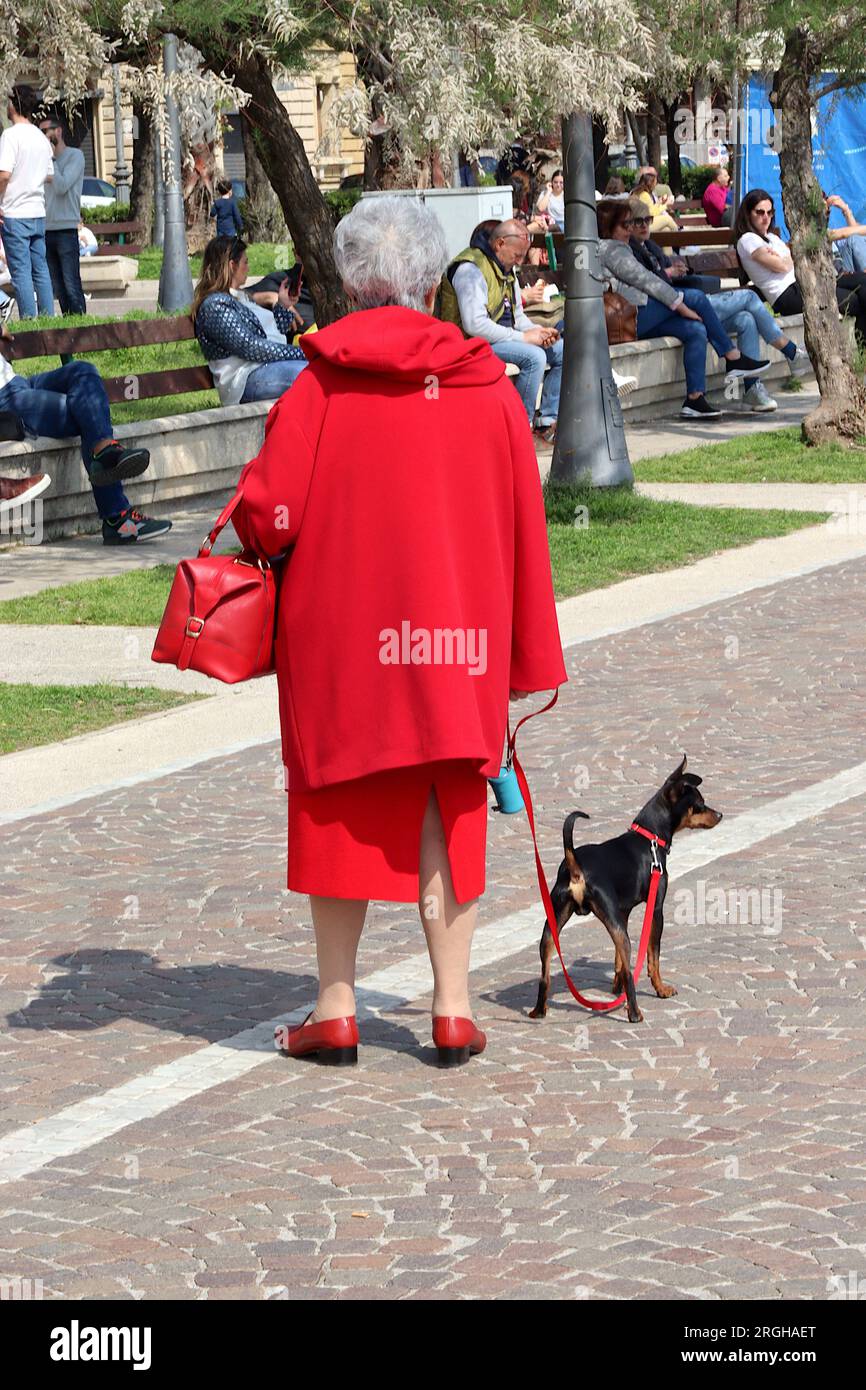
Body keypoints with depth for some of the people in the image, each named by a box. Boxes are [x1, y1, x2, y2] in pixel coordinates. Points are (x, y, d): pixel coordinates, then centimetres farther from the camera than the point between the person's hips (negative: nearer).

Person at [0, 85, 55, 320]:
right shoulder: (41, 137, 11)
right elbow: (50, 176, 16)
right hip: (38, 212, 7)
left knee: (21, 271, -5)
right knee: (40, 269, 9)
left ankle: (29, 319, -8)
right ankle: (48, 316, 8)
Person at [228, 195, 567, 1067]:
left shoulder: (321, 386, -9)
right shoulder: (487, 385, -1)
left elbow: (267, 514, -14)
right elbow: (523, 529, 2)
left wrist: (264, 538, 11)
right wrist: (529, 657, 9)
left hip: (340, 634, -2)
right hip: (457, 641, 2)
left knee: (339, 808, 9)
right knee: (448, 811, 10)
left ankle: (335, 1011, 13)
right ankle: (453, 1009, 9)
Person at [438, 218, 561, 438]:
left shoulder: (506, 268, 13)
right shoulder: (471, 268, -19)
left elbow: (517, 315, 20)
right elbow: (474, 325, -28)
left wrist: (538, 332, -3)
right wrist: (523, 337, -24)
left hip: (503, 336, 10)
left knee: (563, 351, 0)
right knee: (534, 356, -30)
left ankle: (549, 419, 2)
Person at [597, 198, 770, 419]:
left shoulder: (608, 248, 25)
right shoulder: (610, 249, -9)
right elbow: (645, 280, -13)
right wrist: (680, 305, -11)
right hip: (634, 317, -11)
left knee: (696, 330, -3)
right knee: (696, 298, -8)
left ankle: (695, 399, -12)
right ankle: (734, 358, 0)